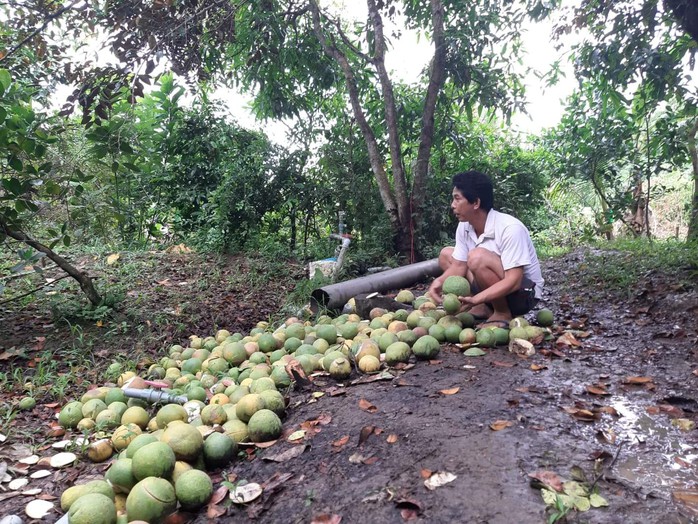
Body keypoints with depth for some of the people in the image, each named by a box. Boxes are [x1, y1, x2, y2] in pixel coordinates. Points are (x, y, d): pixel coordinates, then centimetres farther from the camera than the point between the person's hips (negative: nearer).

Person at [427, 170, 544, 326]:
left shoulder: (510, 228, -28)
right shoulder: (464, 227, -6)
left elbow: (513, 281, -32)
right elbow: (459, 266, -2)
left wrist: (475, 299, -43)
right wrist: (440, 281, -23)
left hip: (524, 293, -8)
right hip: (494, 290, 8)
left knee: (478, 257, -32)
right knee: (446, 254, 2)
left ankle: (502, 314, -11)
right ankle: (484, 308, 0)